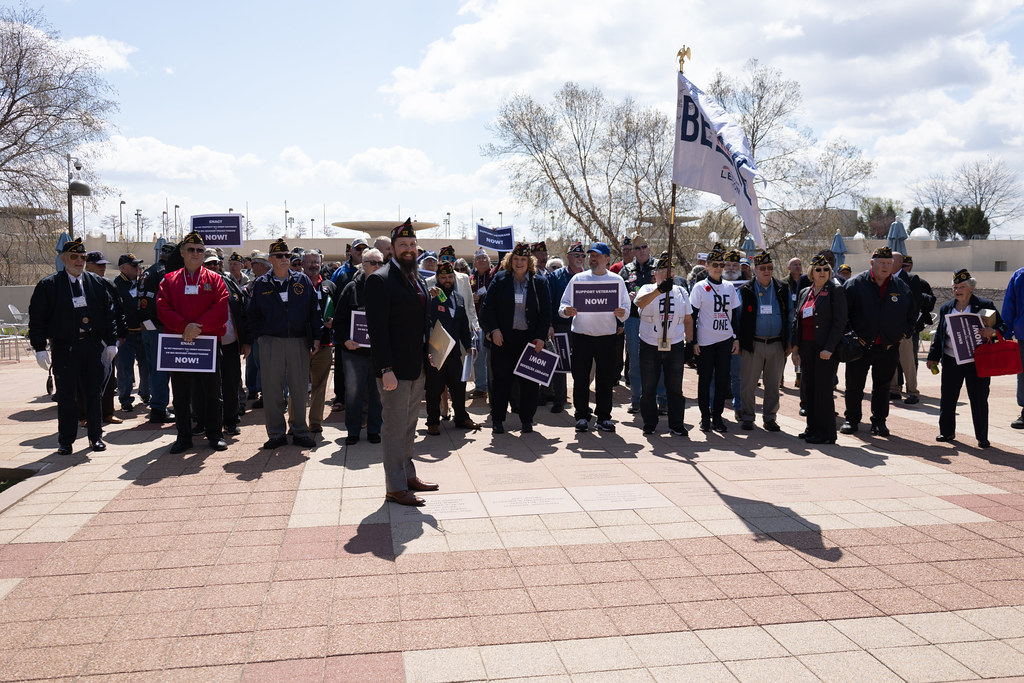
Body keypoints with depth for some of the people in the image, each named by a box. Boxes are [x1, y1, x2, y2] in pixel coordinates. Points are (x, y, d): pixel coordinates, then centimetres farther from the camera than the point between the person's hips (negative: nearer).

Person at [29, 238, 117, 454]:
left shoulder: (96, 283, 7)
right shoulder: (48, 285, 0)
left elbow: (109, 313, 10)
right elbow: (36, 318, -1)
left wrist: (111, 342, 5)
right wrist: (40, 348, -8)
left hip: (93, 345, 2)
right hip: (64, 348, -2)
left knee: (94, 392, 8)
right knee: (66, 396, 4)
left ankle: (96, 436, 19)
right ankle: (65, 440, 15)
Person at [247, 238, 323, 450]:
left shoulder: (302, 281, 6)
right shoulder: (261, 284, 6)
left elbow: (315, 310, 6)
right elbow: (252, 314, 13)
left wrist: (316, 337, 1)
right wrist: (258, 336, 4)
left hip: (299, 342, 0)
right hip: (271, 343, 0)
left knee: (299, 389, 5)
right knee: (272, 390, 3)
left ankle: (300, 432, 17)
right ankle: (276, 433, 14)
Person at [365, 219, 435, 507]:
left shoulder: (418, 279, 14)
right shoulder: (380, 280, -12)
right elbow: (377, 328, -17)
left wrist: (427, 361, 15)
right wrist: (386, 369, -22)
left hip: (417, 368, 8)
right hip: (394, 369, -8)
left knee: (409, 425, 18)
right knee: (395, 427, -1)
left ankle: (408, 475, 30)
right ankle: (395, 487, 8)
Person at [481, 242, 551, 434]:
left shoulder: (539, 282, 5)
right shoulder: (500, 280, 4)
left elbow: (546, 312, 4)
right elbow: (487, 307, 3)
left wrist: (541, 337, -5)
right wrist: (494, 329, -8)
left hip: (530, 338, 1)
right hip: (503, 338, 0)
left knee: (530, 381, 4)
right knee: (501, 379, 3)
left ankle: (527, 419, 15)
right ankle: (497, 419, 13)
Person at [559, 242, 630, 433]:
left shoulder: (617, 280, 7)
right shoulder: (578, 278, 7)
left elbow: (626, 306, 6)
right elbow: (564, 303, 5)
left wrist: (622, 313, -17)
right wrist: (566, 311, -18)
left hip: (607, 336, 0)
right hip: (581, 336, 0)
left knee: (606, 379, 5)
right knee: (580, 378, 3)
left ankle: (604, 417, 16)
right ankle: (582, 416, 13)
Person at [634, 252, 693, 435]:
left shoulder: (680, 292, 10)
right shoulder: (647, 289, -1)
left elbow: (688, 320, 15)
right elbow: (640, 303, -25)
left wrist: (689, 342, 9)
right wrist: (659, 289, -38)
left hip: (675, 346, 2)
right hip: (649, 346, -2)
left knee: (675, 388, 7)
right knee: (648, 388, 5)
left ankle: (676, 424, 17)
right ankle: (649, 424, 18)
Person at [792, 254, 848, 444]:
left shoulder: (835, 291, -4)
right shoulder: (804, 293, 15)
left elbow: (840, 322, -10)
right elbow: (797, 321, 16)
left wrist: (829, 348, -17)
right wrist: (796, 349, 9)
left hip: (826, 349, -6)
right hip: (807, 348, 6)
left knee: (823, 390, -4)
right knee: (808, 389, 9)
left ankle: (826, 433, 3)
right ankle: (813, 428, 20)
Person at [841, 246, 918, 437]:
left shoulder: (901, 287, 6)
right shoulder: (855, 284, -4)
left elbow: (912, 313, 19)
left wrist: (903, 334, 8)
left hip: (888, 348, 2)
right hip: (860, 345, -2)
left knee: (882, 387, 10)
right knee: (854, 385, 5)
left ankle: (879, 421, 20)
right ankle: (852, 419, 19)